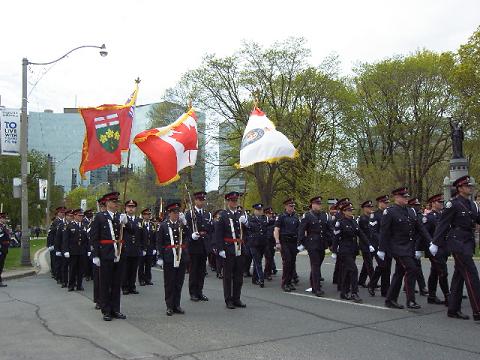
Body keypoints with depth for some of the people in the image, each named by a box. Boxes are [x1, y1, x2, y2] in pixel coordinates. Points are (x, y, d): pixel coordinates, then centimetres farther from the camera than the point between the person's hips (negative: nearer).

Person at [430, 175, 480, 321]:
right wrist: (435, 243, -10)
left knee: (459, 276, 11)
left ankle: (453, 309, 18)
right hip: (458, 243, -8)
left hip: (468, 244, 8)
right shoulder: (453, 204, -9)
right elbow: (442, 224, -10)